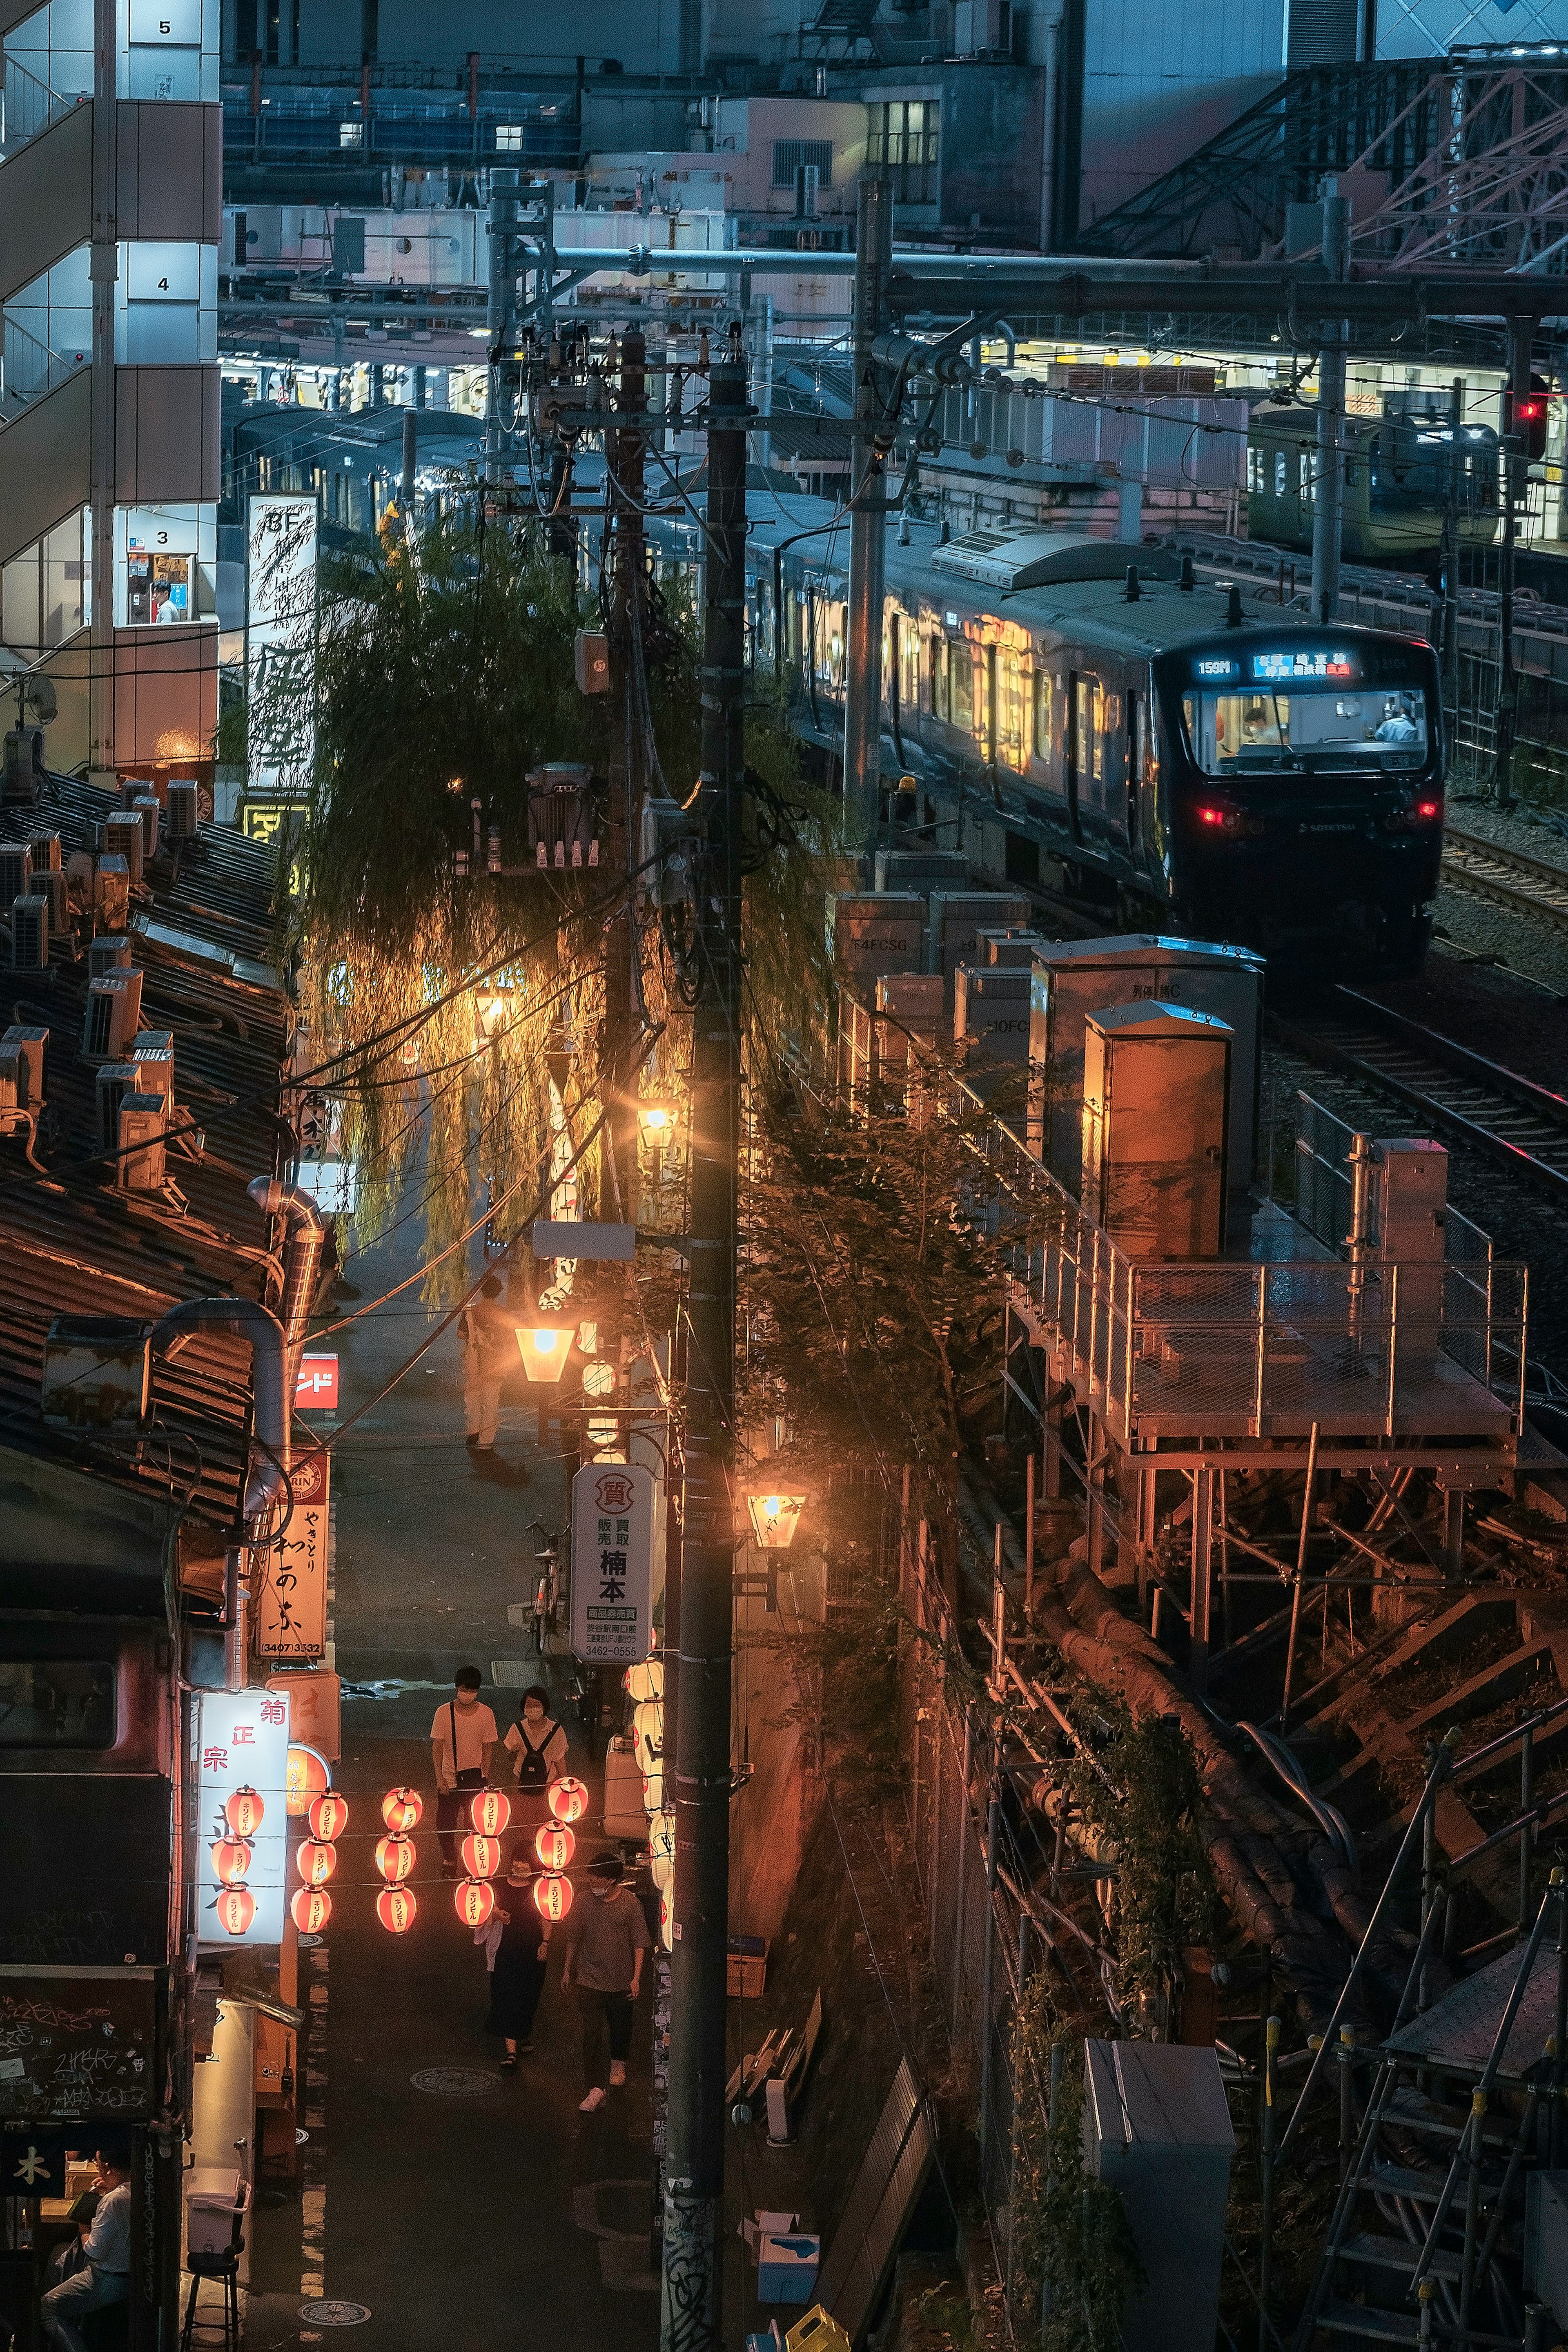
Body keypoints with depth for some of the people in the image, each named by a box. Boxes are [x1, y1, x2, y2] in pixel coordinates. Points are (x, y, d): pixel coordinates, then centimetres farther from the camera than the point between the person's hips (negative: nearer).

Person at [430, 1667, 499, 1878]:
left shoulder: (486, 1714, -4)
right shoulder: (444, 1713, -8)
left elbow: (487, 1748, 3)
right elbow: (437, 1747, -5)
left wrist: (486, 1779, -1)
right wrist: (440, 1778, -12)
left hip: (475, 1778, 0)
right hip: (449, 1779, 0)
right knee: (445, 1825, 4)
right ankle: (449, 1861, 27)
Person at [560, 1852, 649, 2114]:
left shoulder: (630, 1903, -8)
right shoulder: (584, 1903, -4)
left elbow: (639, 1942, -5)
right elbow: (574, 1939, 9)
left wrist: (636, 1977, -10)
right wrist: (568, 1969, 16)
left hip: (621, 1979, 0)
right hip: (590, 1979, 0)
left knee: (621, 2028, 18)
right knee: (591, 2033, -8)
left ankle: (618, 2065, 48)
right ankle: (595, 2089, -10)